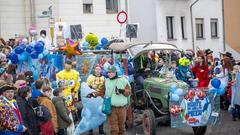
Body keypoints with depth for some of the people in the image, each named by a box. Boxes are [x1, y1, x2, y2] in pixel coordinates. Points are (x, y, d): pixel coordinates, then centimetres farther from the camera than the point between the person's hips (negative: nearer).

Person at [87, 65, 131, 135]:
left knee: (121, 126, 10)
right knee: (114, 127, -3)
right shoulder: (106, 81, 8)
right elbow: (102, 91, 15)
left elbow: (129, 92, 3)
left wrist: (123, 91, -16)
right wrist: (93, 94, 4)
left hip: (122, 108, -1)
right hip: (111, 108, 1)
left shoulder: (123, 80, 1)